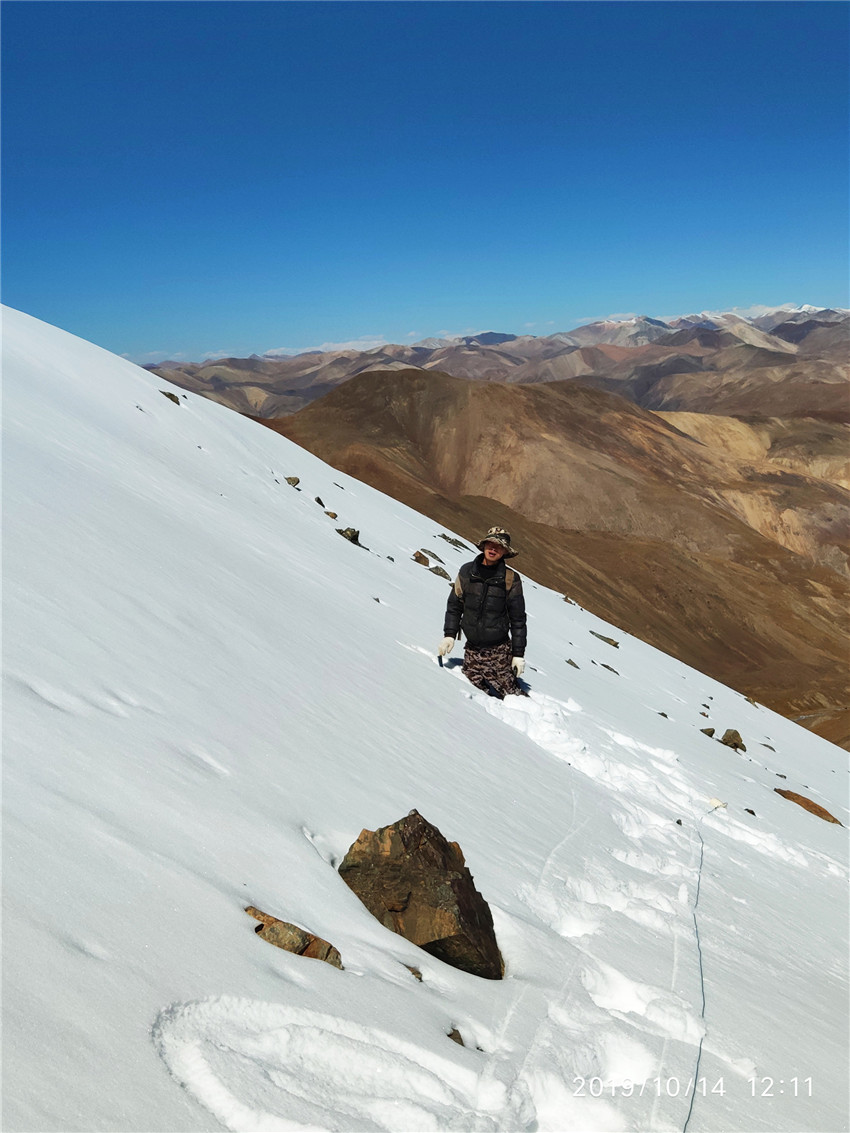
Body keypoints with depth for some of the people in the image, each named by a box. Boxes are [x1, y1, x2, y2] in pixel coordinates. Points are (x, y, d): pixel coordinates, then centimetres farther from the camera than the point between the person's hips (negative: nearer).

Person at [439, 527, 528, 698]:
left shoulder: (511, 579, -5)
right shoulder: (467, 572, 0)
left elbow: (518, 619, -1)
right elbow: (454, 605, 10)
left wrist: (518, 653, -1)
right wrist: (449, 634, 2)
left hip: (499, 650, -2)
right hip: (472, 649, 3)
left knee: (507, 693, -7)